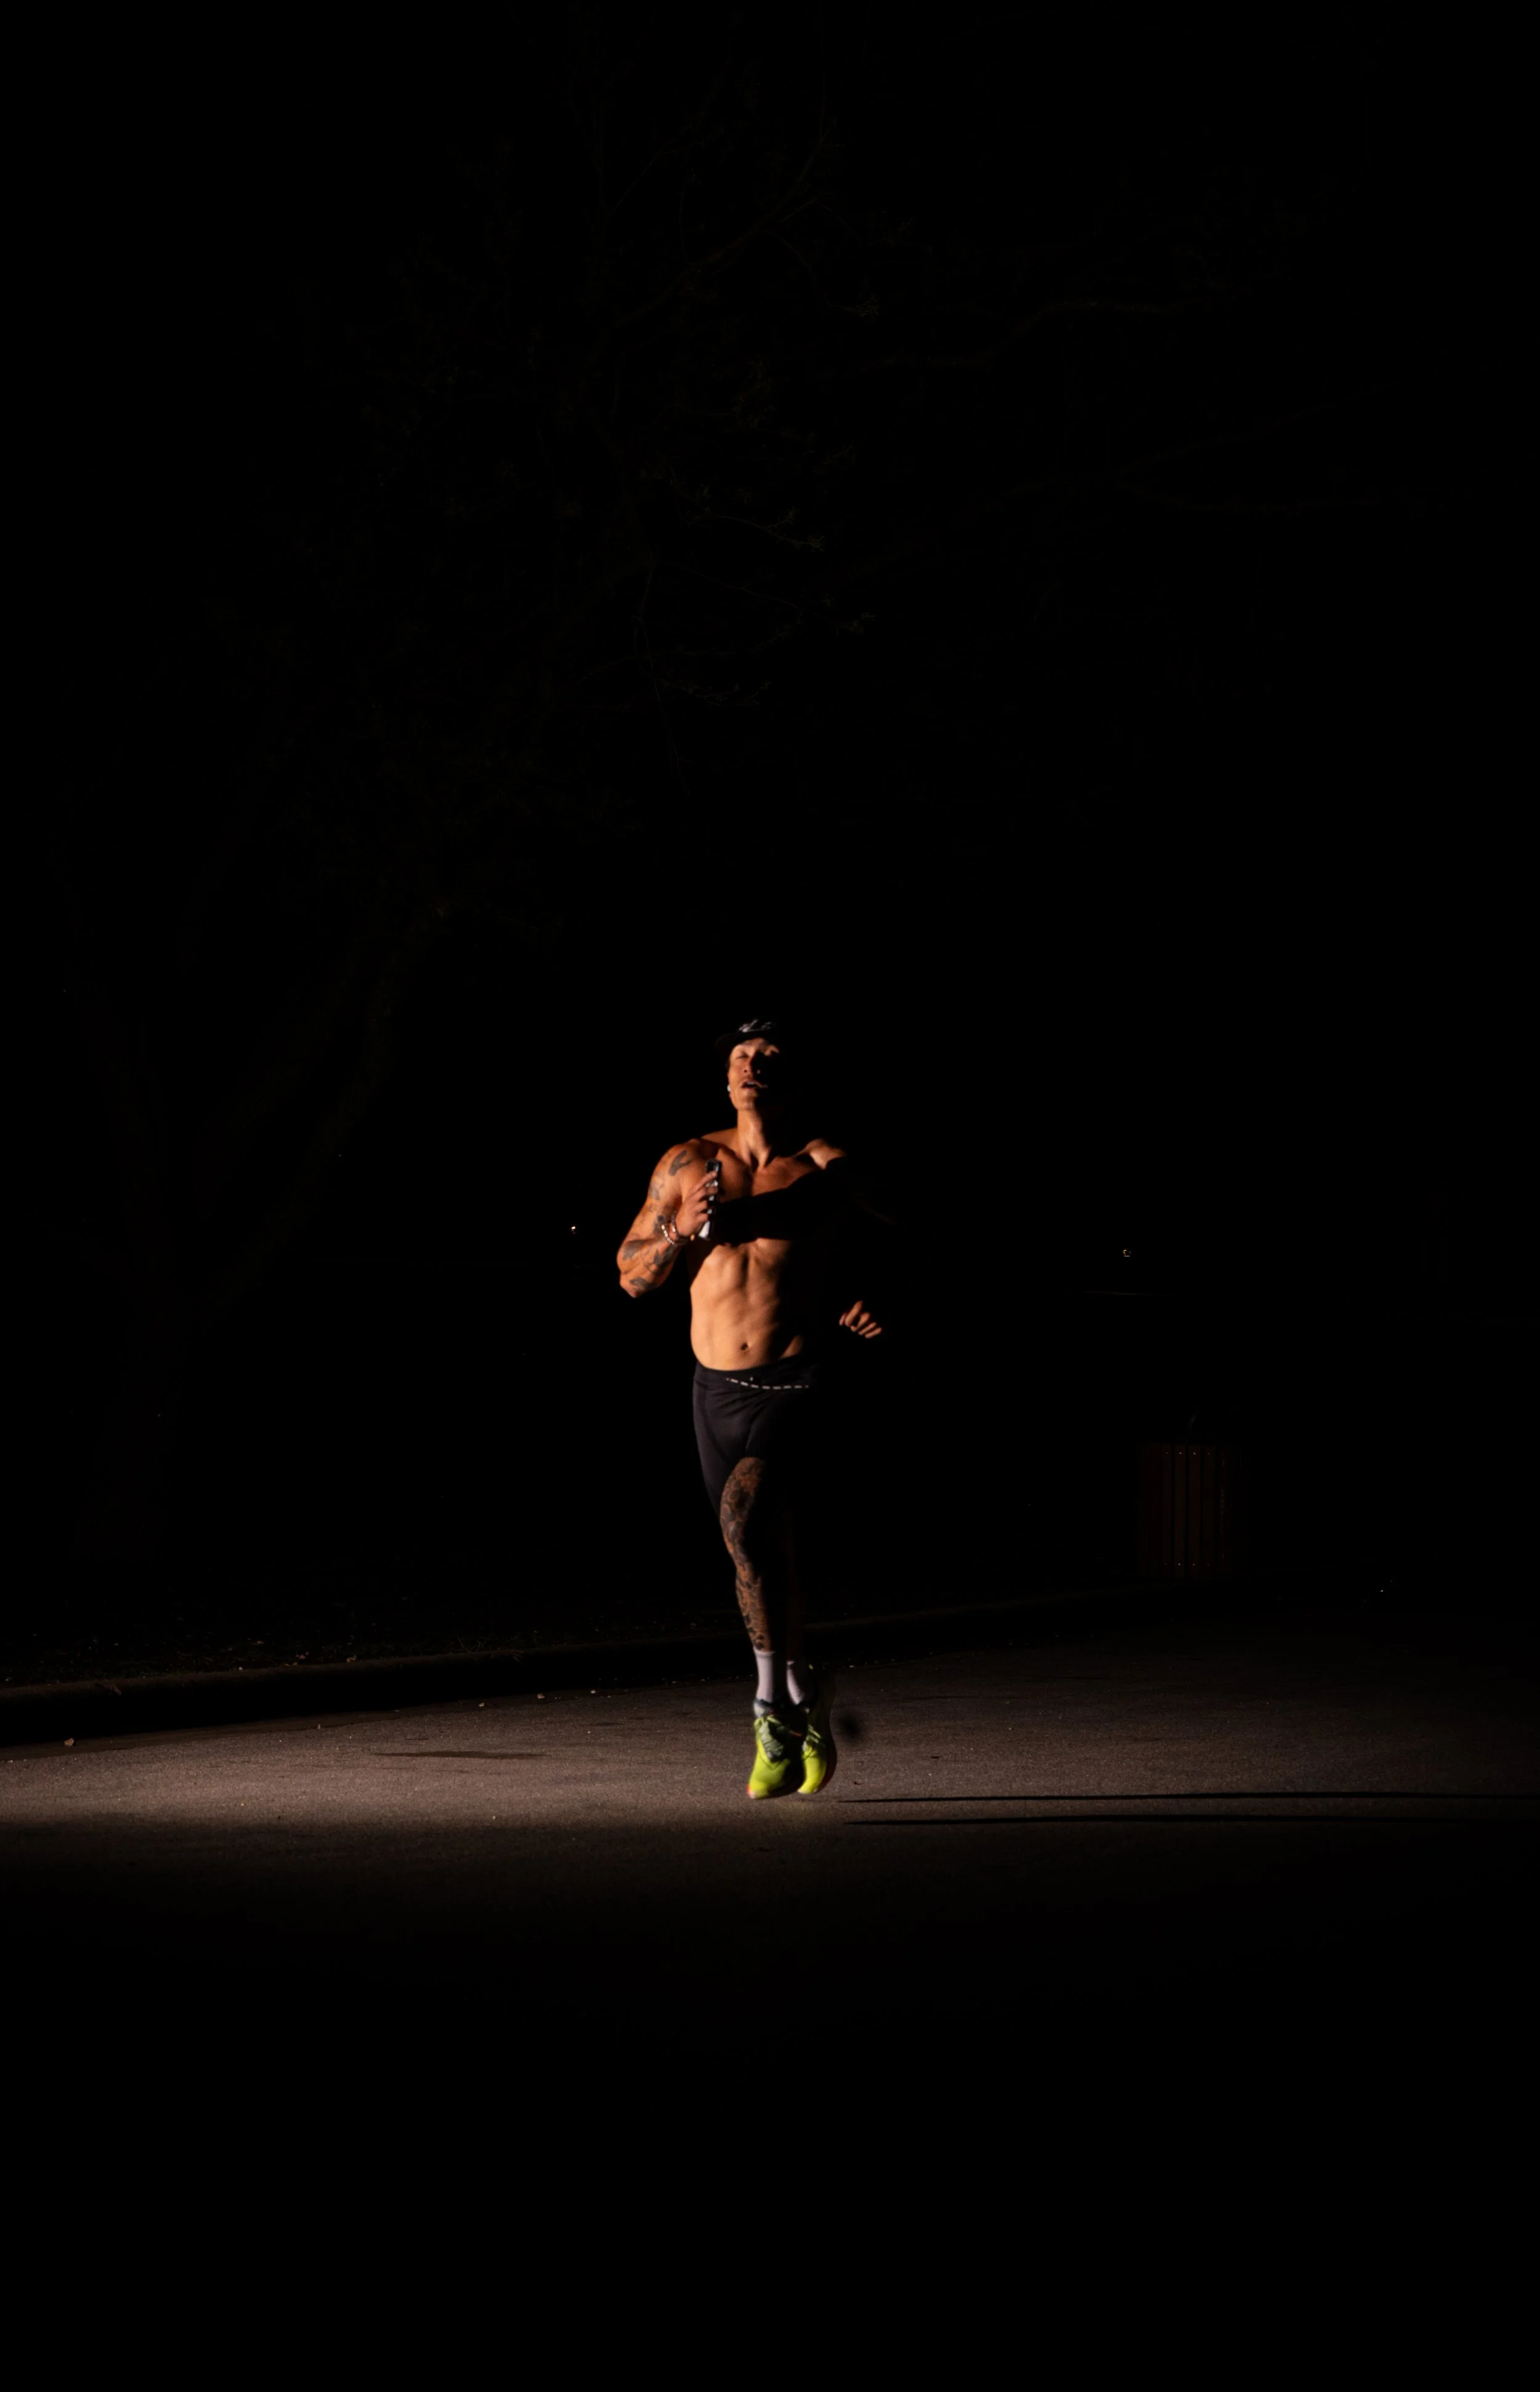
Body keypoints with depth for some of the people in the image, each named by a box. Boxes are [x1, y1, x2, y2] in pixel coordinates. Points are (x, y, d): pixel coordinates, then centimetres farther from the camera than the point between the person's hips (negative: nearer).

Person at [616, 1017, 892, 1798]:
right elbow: (632, 1275, 10)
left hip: (795, 1385, -4)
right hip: (717, 1389, 4)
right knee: (765, 1558, 13)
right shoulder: (688, 1166, 6)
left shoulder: (826, 1169, -2)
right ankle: (805, 1693, 36)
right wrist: (684, 1231, -9)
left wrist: (868, 1302, -8)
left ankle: (774, 1705, -18)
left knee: (748, 1515, -27)